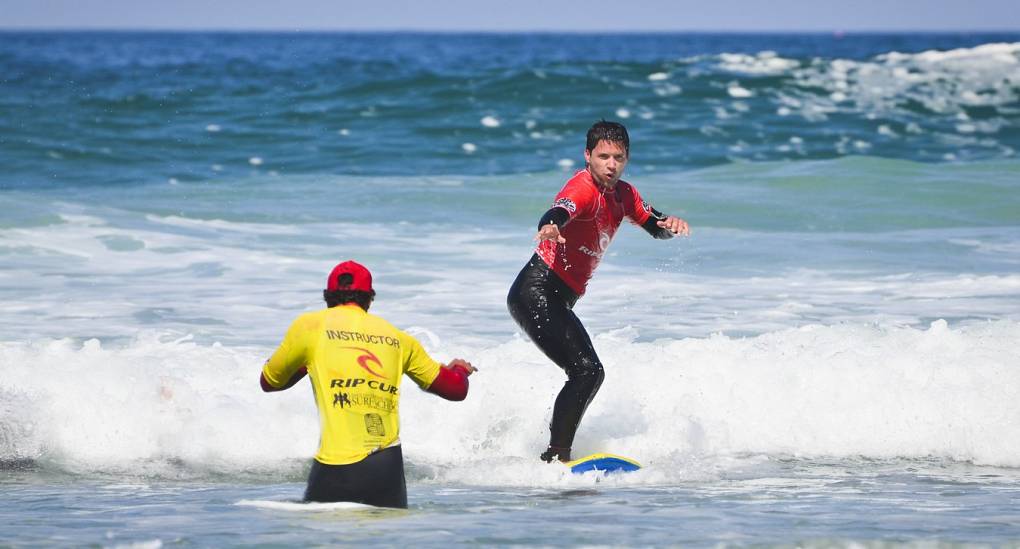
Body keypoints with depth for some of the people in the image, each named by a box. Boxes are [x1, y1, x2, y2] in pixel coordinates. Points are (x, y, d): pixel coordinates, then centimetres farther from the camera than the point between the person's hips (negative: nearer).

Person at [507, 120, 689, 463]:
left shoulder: (622, 194, 10)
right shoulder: (583, 189, -18)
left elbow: (655, 227, 17)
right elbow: (559, 212, -38)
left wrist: (670, 224, -7)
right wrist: (550, 227, -62)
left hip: (558, 300, 10)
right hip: (536, 291, -10)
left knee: (588, 374, 16)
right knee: (587, 369, -21)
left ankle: (556, 451, 26)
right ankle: (556, 456, -20)